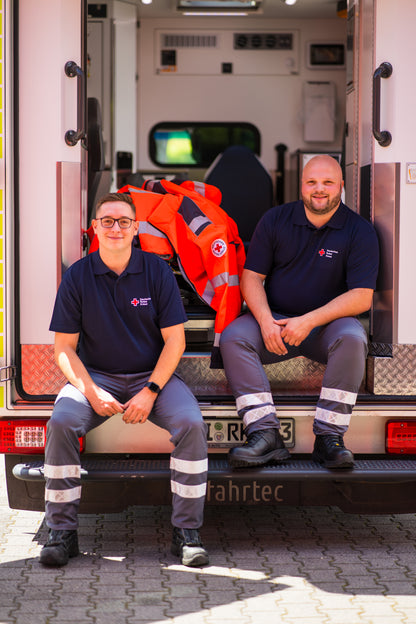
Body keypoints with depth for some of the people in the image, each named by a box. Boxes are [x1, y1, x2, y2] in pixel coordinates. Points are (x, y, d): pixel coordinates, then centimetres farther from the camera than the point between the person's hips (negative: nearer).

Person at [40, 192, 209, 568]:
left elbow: (175, 341, -2)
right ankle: (62, 533, -16)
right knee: (61, 422, -29)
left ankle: (187, 532, -17)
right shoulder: (77, 277, 0)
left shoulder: (157, 271, -1)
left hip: (153, 375, 0)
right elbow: (64, 348, 0)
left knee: (191, 423, -28)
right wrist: (91, 392, -16)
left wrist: (150, 392, -14)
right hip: (96, 375, 0)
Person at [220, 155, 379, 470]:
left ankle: (329, 436, -29)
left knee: (352, 338, -35)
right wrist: (266, 321, -17)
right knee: (233, 337, -26)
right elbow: (251, 276, 2)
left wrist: (309, 321, -22)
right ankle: (266, 433, -33)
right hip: (275, 318, 2)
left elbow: (362, 297, -11)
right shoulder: (275, 220, 3)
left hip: (328, 323, -2)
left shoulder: (359, 231, -4)